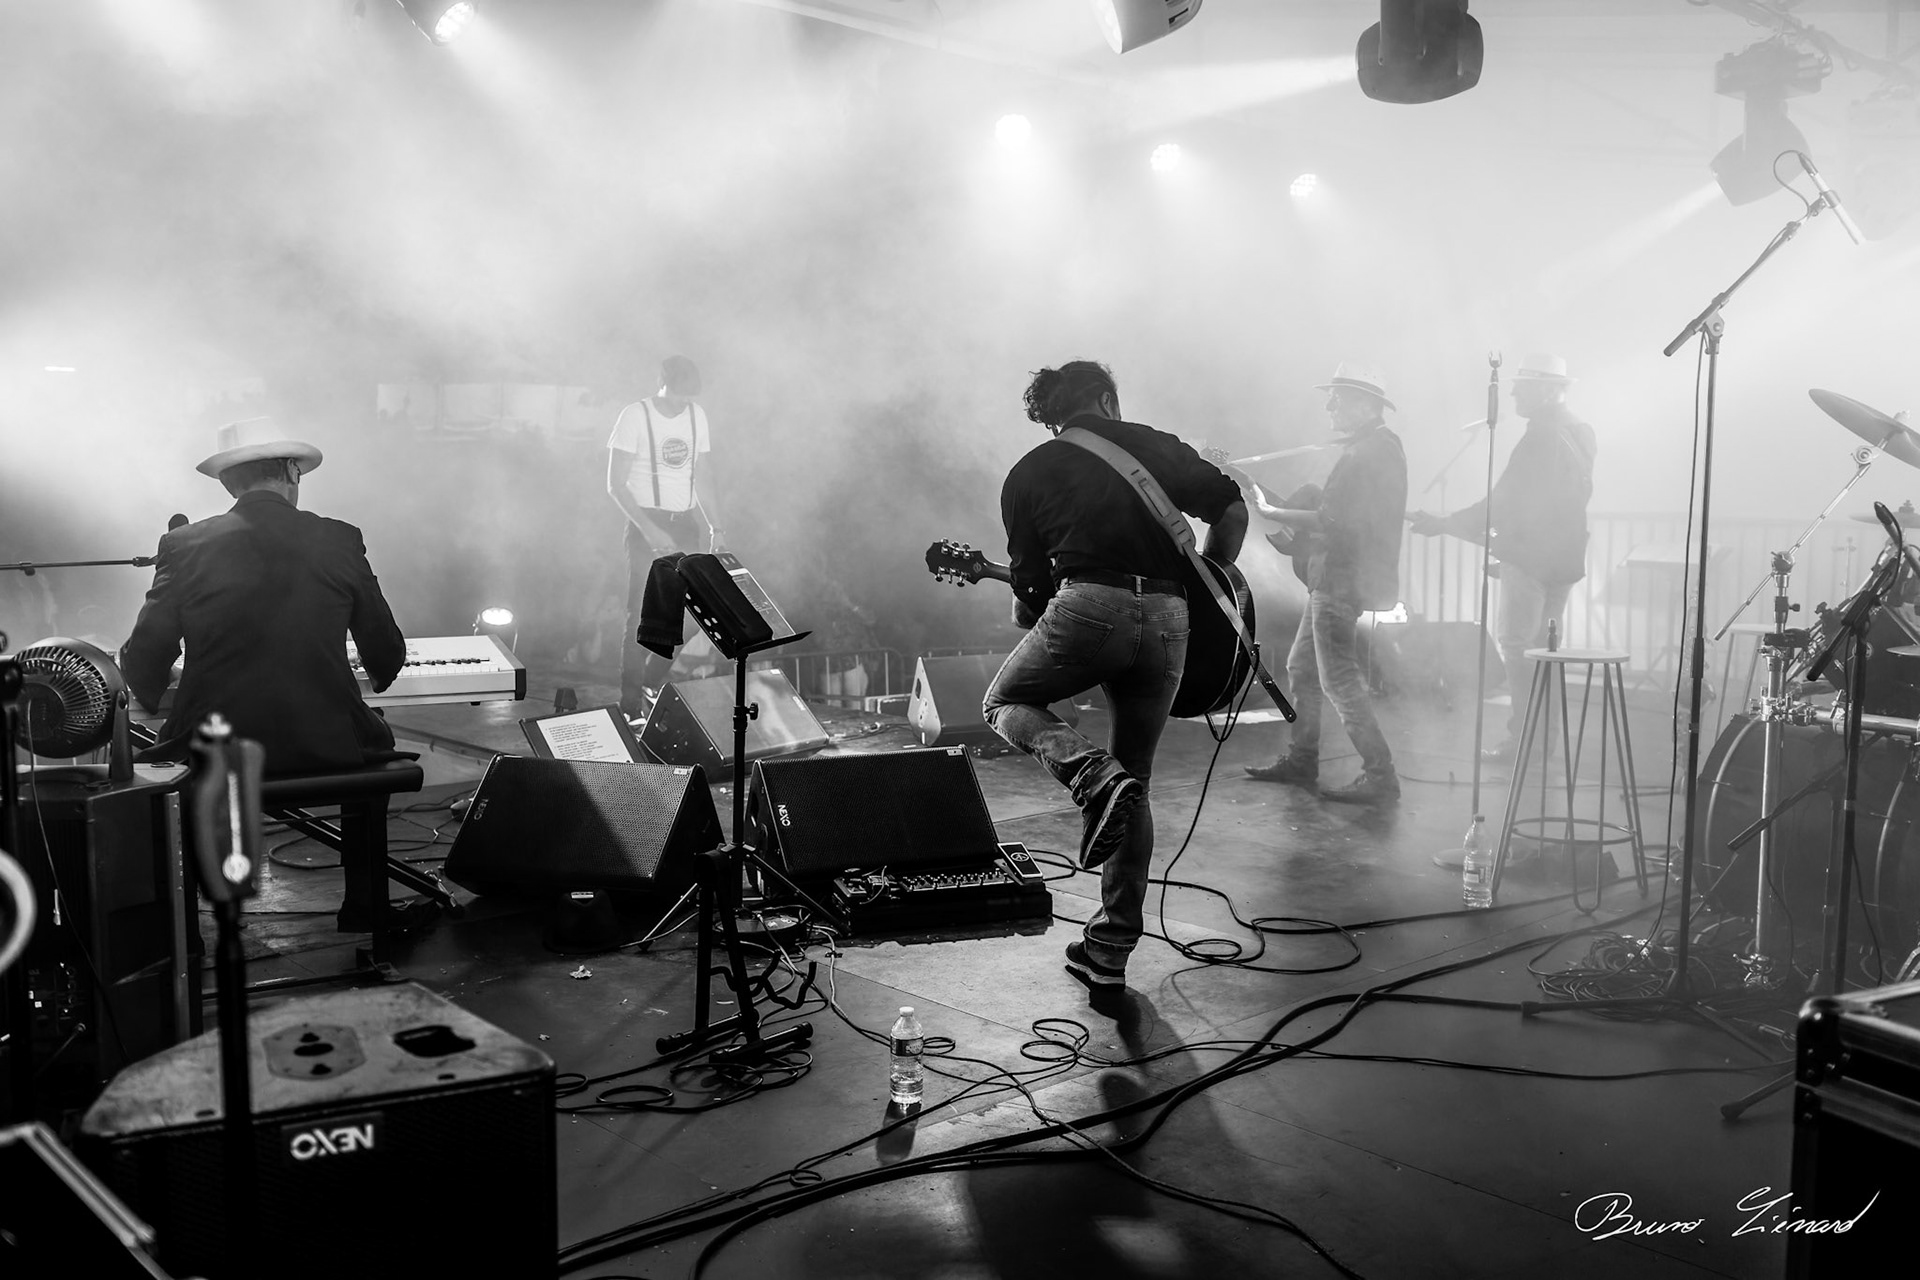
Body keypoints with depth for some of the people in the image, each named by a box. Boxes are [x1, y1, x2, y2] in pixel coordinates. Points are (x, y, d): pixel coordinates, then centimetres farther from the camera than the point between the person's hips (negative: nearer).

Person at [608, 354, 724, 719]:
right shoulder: (635, 416, -8)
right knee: (642, 617, -7)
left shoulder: (697, 415, 9)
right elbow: (616, 484, -9)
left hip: (684, 525, 5)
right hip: (646, 525, -5)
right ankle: (631, 707, -2)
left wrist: (714, 525, 6)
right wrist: (649, 529, -18)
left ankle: (652, 687, 20)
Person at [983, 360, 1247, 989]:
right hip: (1168, 617, 3)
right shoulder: (1158, 447, 18)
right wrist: (1208, 590, 20)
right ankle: (1109, 950, 16)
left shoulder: (1029, 473, 14)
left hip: (1090, 607, -3)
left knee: (1004, 702, 23)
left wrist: (1027, 613, 35)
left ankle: (1094, 777, -7)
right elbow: (1232, 509, 8)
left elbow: (1030, 588, 13)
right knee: (1135, 784, 16)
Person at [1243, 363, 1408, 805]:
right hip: (1332, 577, 11)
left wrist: (1269, 512, -18)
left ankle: (1380, 777, -5)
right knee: (1302, 668, 18)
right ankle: (1300, 762, 28)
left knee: (1339, 680, -9)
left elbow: (1331, 522, -24)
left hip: (1343, 581, -11)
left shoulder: (1370, 451, -18)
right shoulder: (1375, 446, 16)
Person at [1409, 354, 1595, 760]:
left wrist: (1443, 524, -17)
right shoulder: (1580, 433, 10)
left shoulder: (1540, 439, -18)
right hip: (1564, 558, 9)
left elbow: (1502, 501, -21)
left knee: (1516, 643, -5)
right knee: (1544, 645, 16)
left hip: (1529, 555, -9)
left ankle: (1522, 737, -6)